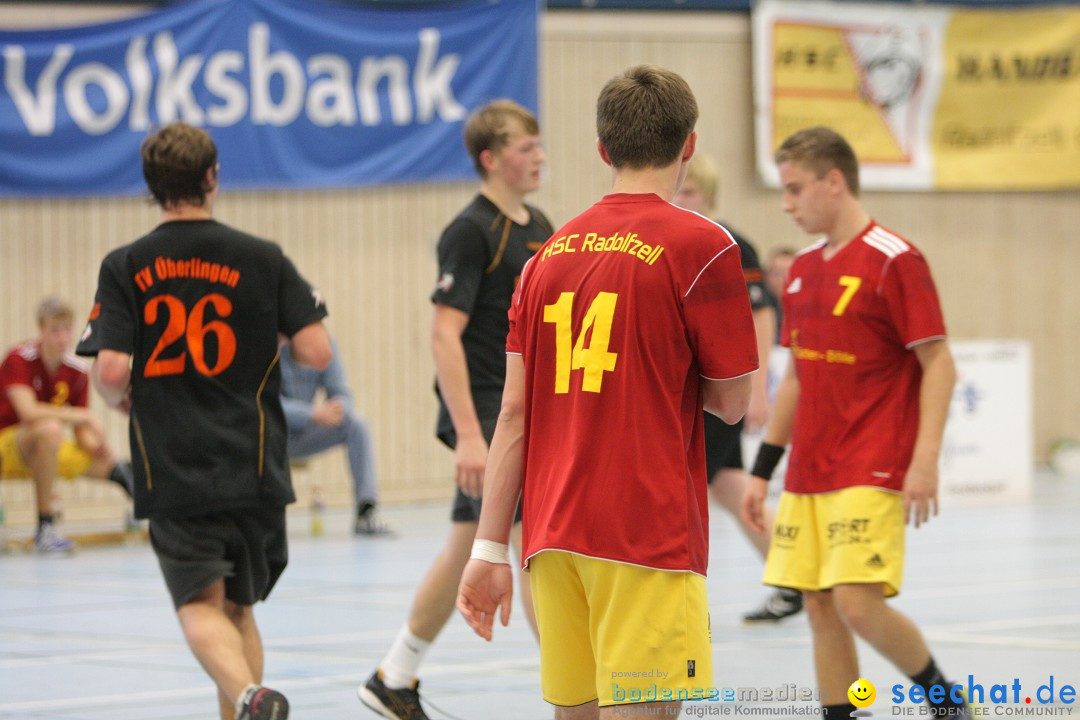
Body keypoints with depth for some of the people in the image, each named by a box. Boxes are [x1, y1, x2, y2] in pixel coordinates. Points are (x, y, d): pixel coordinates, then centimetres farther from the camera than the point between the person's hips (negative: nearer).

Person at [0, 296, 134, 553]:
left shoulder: (77, 370, -4)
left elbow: (82, 435, -2)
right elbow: (28, 411, -34)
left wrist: (95, 444, -25)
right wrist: (85, 417, -31)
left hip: (45, 452, 5)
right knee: (49, 428, -39)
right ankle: (45, 527, -32)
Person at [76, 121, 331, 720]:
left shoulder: (124, 267, -3)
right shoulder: (261, 259, -2)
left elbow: (110, 370, -11)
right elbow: (316, 352, -6)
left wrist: (119, 397, 12)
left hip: (172, 471, -1)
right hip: (253, 466, 2)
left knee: (200, 606, -5)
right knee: (238, 608, 16)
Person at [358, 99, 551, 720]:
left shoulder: (539, 230, 14)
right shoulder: (471, 232, -13)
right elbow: (445, 334, -18)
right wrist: (468, 433, -24)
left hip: (526, 410, 9)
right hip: (485, 414, -9)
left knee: (468, 549, 13)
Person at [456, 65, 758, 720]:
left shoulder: (550, 253, 10)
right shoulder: (701, 246, -5)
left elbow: (515, 411, 8)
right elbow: (732, 402, 0)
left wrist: (490, 549, 9)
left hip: (553, 538, 6)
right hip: (650, 536, -6)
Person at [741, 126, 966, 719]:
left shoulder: (894, 260, -9)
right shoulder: (803, 270, 13)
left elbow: (938, 364, -11)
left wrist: (925, 460, -20)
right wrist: (762, 471, 18)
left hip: (872, 472, -7)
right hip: (808, 477, 7)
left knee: (857, 603, -15)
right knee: (820, 610, 3)